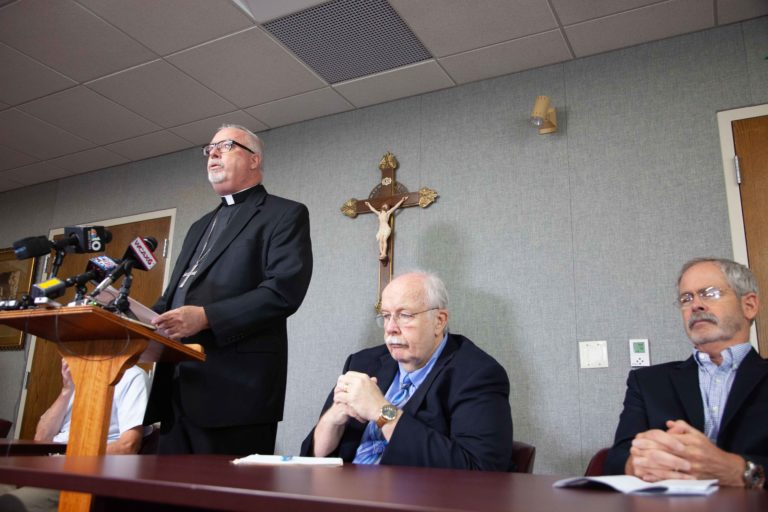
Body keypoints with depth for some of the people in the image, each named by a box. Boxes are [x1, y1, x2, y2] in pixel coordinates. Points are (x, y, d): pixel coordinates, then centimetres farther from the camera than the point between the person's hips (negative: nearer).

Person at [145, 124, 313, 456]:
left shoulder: (285, 215, 0)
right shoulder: (201, 227, 26)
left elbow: (284, 290, -14)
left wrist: (207, 317, -21)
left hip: (236, 389, -7)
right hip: (178, 387, 8)